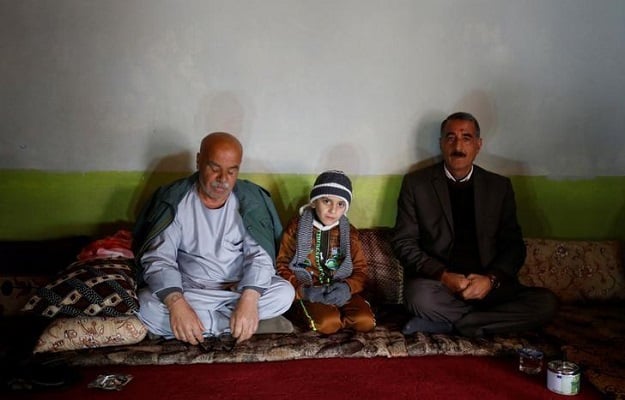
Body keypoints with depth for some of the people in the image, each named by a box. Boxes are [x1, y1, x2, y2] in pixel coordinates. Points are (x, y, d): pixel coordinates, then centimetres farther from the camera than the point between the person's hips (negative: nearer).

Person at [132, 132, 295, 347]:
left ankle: (206, 325, -18)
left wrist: (249, 299, -34)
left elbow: (260, 255, -14)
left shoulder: (250, 200, -7)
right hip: (188, 291, -1)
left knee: (284, 293, -25)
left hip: (240, 289, 1)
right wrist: (177, 304, -36)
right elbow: (158, 259, -17)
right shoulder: (174, 200, -10)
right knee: (146, 306, -29)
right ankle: (229, 326, -20)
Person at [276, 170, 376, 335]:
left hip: (340, 290, 4)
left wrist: (348, 287, -19)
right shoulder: (296, 227, -1)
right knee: (328, 323, -32)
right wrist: (302, 291, -21)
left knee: (365, 321, -22)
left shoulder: (349, 232, 7)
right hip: (309, 291, -3)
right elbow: (283, 267, -2)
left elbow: (360, 270, 5)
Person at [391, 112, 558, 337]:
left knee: (546, 303, -23)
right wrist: (444, 276, -14)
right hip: (437, 282, -3)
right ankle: (491, 319, -12)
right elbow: (403, 242, 0)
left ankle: (443, 324, -19)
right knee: (420, 297, -37)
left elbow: (513, 245, 9)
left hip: (488, 286, 3)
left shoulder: (499, 186, 11)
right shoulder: (416, 183, 4)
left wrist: (491, 279, -11)